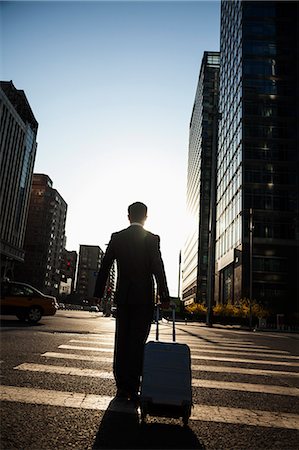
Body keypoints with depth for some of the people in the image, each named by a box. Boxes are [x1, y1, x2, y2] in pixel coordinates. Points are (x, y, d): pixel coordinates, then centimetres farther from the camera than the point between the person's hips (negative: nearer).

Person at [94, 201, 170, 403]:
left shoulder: (116, 237, 4)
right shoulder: (152, 239, -5)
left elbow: (105, 267, 5)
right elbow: (158, 269, -8)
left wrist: (99, 293, 11)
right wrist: (165, 297, -3)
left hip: (122, 297, 3)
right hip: (144, 298, -3)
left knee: (121, 342, 11)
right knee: (137, 343, 1)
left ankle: (121, 387, 17)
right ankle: (132, 388, 4)